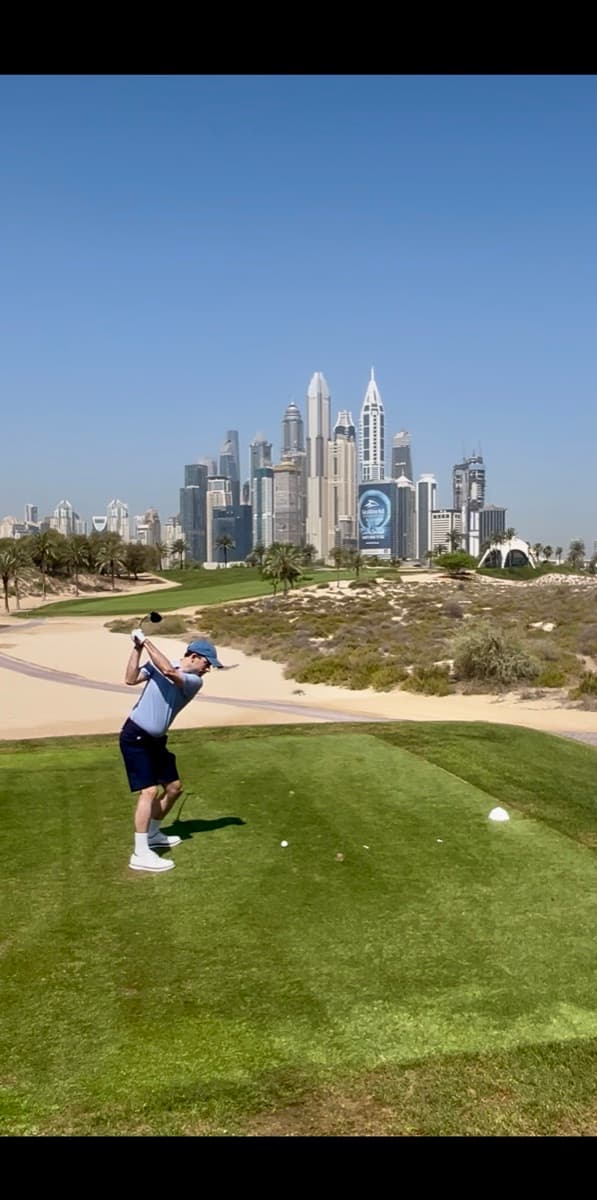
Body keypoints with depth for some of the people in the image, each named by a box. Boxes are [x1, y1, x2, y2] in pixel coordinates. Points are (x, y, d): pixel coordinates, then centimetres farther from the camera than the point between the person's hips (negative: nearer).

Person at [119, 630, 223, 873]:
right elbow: (131, 679, -16)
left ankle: (152, 834, 36)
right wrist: (138, 648, -21)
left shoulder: (195, 681, -1)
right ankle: (140, 854, -15)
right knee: (149, 790, -16)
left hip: (156, 740, 6)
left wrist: (146, 641, -20)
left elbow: (170, 672, -21)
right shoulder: (157, 664, -5)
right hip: (135, 736, -6)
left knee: (174, 787, 14)